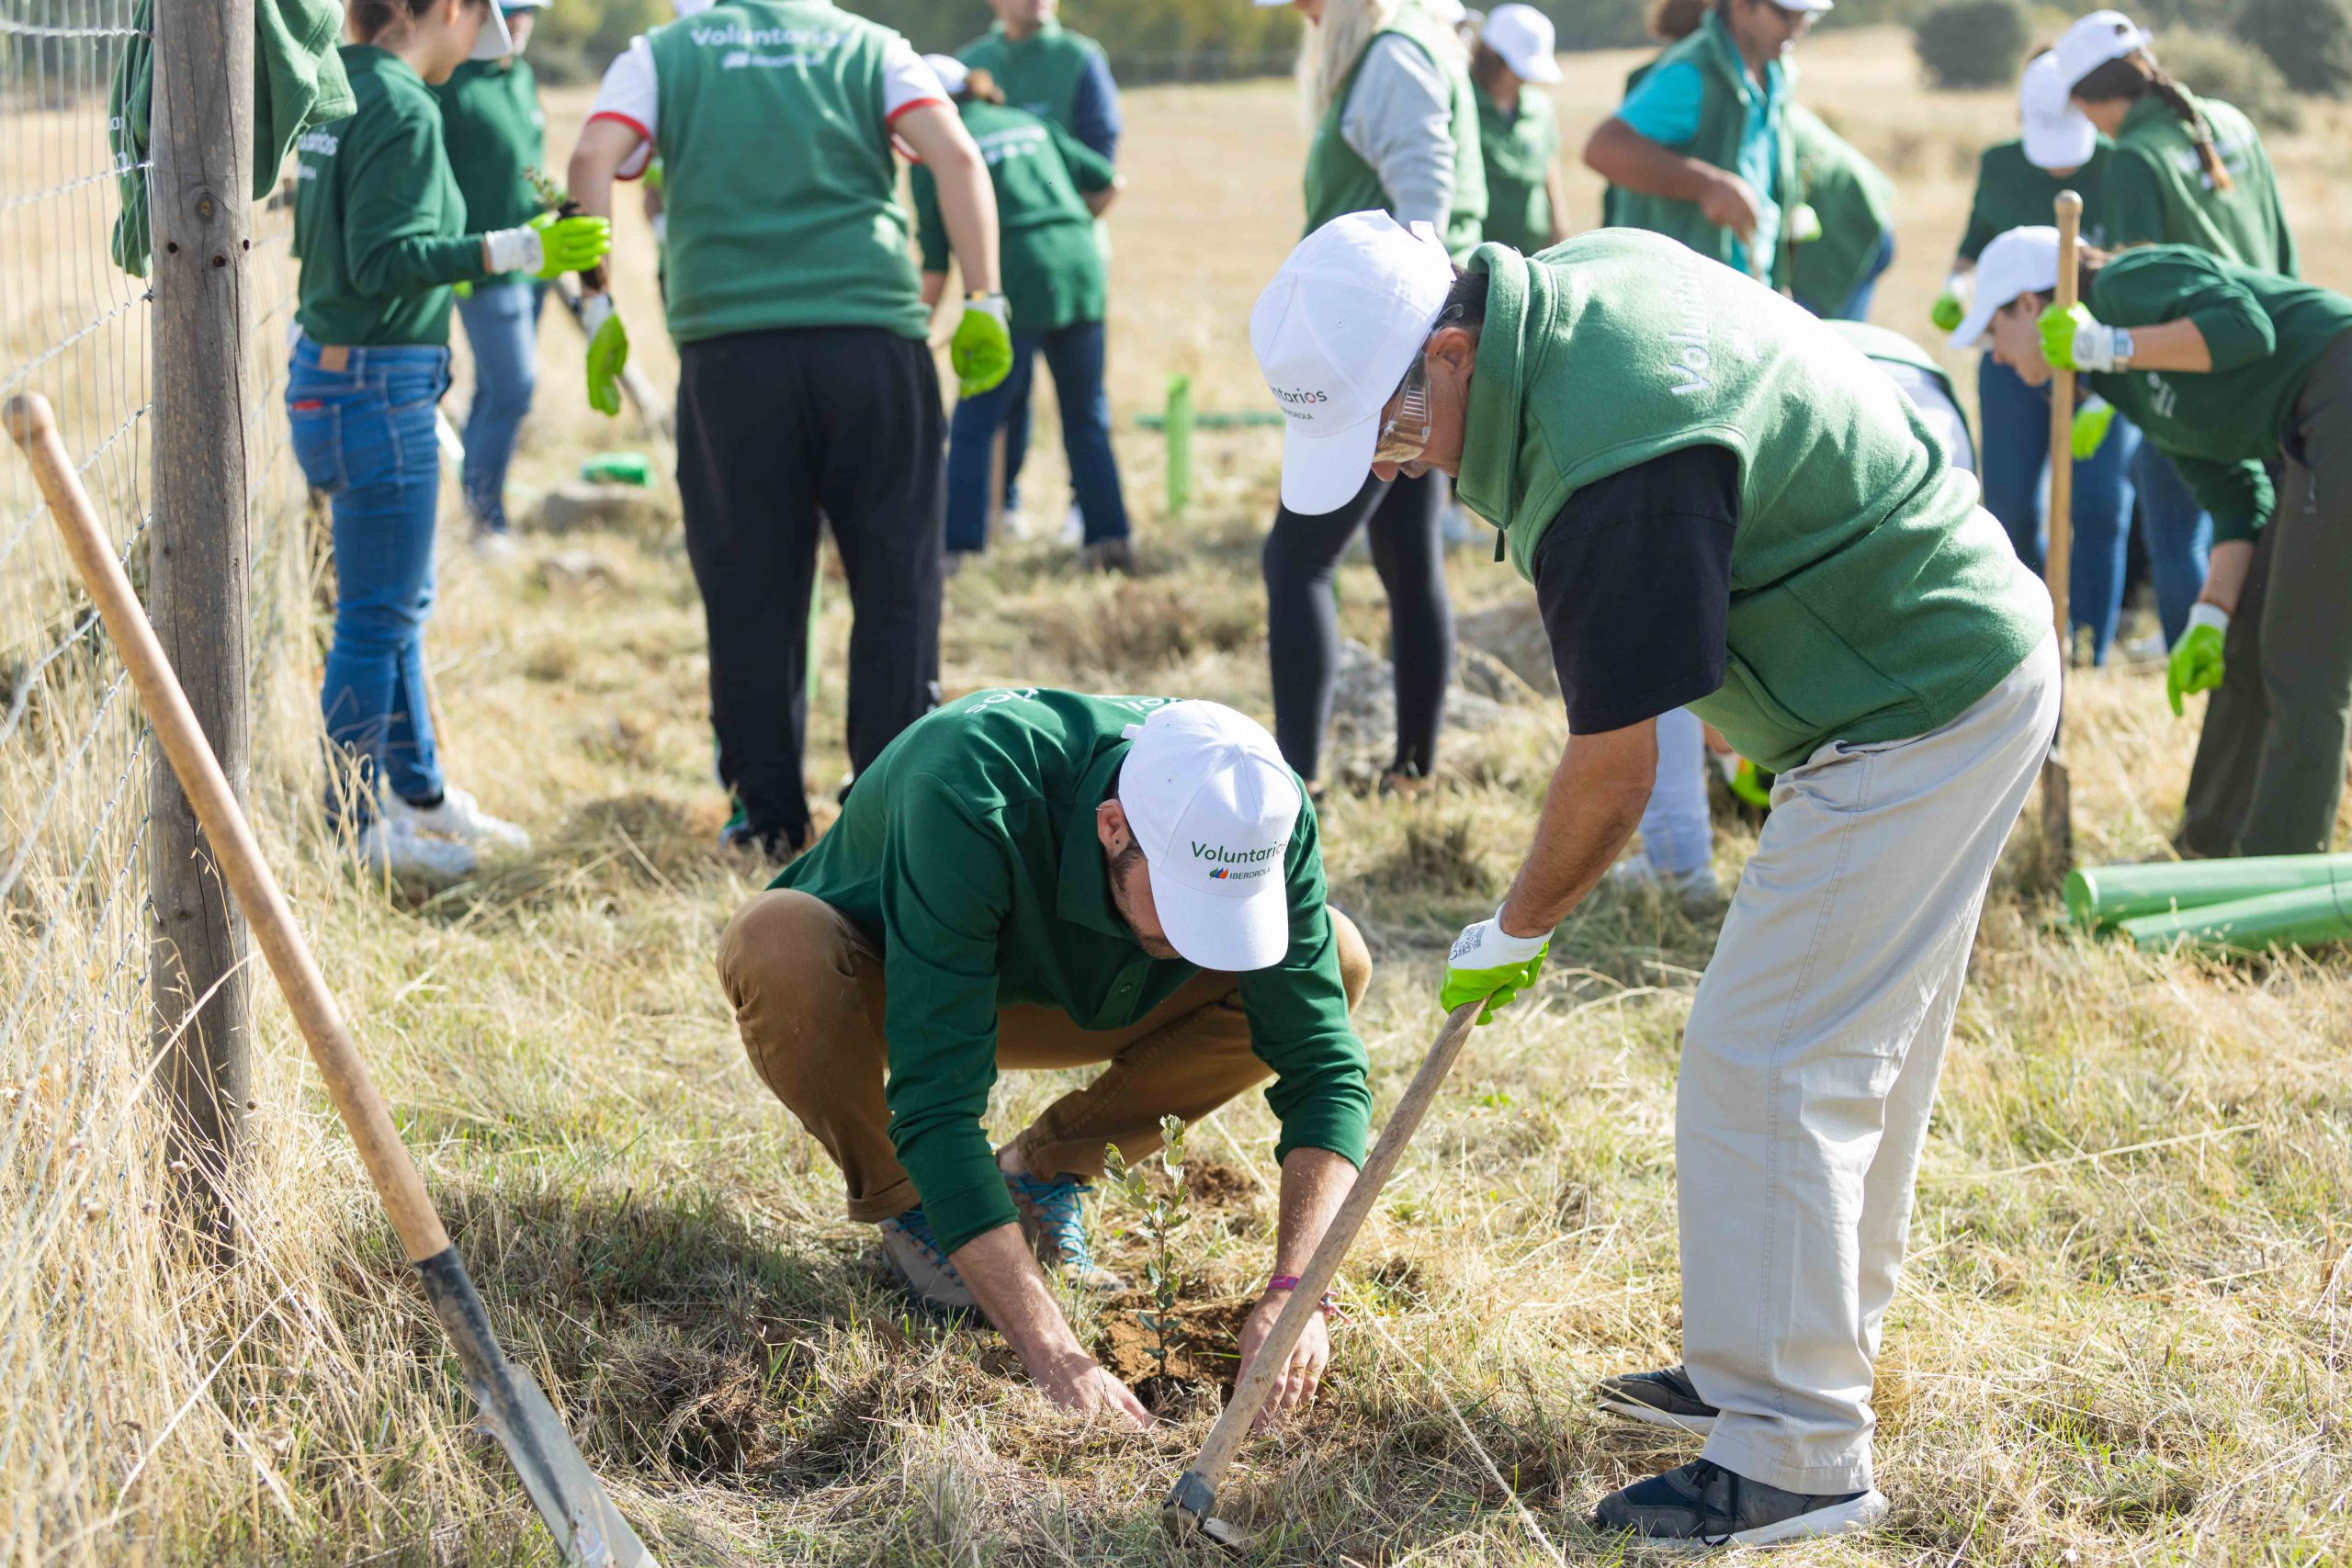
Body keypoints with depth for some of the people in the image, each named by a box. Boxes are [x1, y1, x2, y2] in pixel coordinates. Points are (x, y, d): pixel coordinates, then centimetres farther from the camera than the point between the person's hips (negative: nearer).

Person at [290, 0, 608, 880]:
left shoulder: (341, 91, 11)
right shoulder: (402, 109, -17)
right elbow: (382, 260, -24)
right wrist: (513, 251, -26)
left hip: (332, 371, 10)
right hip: (377, 386, -10)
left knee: (400, 604, 20)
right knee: (378, 615, -1)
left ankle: (419, 792, 31)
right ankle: (355, 829, 7)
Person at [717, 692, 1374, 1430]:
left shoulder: (1256, 811, -28)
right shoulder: (968, 795, -42)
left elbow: (1323, 1068, -23)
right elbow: (936, 1102, -44)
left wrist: (1291, 1292, -38)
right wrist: (1054, 1355, -48)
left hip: (1064, 994, 4)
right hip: (878, 983, -3)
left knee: (1338, 963, -16)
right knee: (780, 945, -40)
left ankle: (1044, 1172, -2)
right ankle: (905, 1208, -10)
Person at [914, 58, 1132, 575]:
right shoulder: (1029, 123, 19)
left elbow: (935, 266, 2)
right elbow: (1109, 182, 18)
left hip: (1015, 281, -5)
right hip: (1080, 270, 5)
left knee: (974, 423, 3)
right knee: (1087, 419, 15)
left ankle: (954, 545, 0)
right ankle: (1109, 537, 13)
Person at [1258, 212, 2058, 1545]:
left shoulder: (1612, 475, -30)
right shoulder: (1585, 271, -1)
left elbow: (1613, 776, -20)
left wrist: (1516, 935, -3)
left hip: (1921, 718, -10)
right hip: (1972, 650, 10)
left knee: (1768, 1064, -9)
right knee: (1859, 1055, 18)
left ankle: (1797, 1457, -5)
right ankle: (1806, 1366, 30)